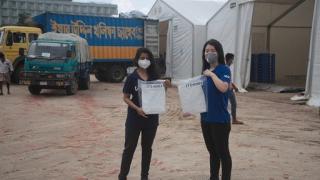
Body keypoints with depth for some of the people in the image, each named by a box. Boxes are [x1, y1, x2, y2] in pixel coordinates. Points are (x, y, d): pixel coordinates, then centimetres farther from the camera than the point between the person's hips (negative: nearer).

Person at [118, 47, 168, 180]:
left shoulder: (155, 76, 1)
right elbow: (126, 98, -5)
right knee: (130, 147, 6)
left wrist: (165, 87, -11)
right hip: (134, 118, -3)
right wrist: (137, 108, -20)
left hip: (151, 118, 3)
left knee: (147, 147, 13)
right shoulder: (132, 77, -7)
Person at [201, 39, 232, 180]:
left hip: (220, 119, -7)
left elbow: (223, 88, -28)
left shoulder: (224, 69, -10)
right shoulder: (205, 70, 11)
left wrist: (212, 74, -19)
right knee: (212, 152, 18)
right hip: (205, 118, 7)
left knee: (223, 152, 3)